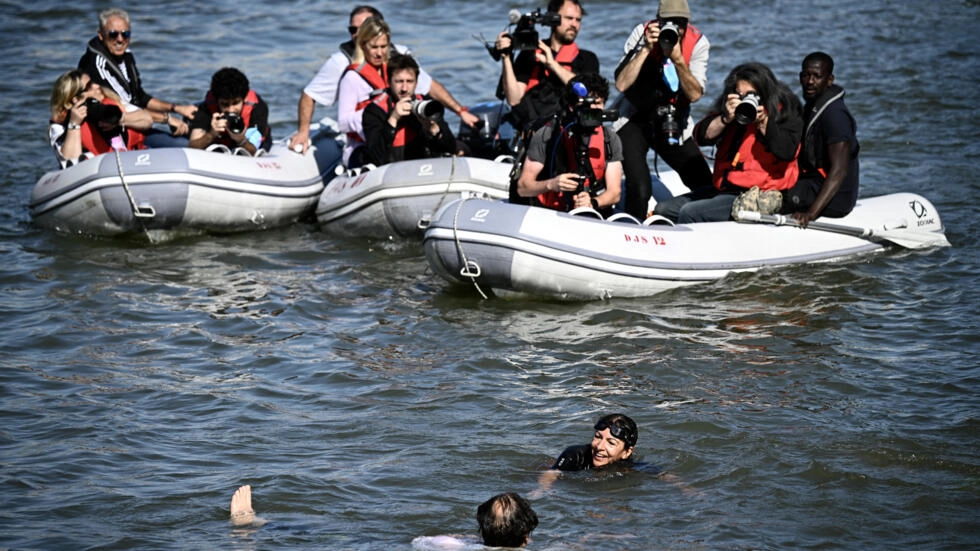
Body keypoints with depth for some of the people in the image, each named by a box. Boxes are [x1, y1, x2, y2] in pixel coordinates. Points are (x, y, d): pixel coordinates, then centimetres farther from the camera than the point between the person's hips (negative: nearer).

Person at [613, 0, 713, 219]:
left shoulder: (698, 43, -10)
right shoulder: (642, 33, -15)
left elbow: (695, 94, -17)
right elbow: (621, 84, -22)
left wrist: (678, 58, -29)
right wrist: (647, 48, -28)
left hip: (673, 125, 3)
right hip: (634, 121, -3)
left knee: (707, 187, -2)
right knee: (640, 190, -24)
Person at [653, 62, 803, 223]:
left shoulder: (784, 112, -4)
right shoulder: (733, 108, 11)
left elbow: (787, 152, -18)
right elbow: (702, 137, 1)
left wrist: (763, 122, -25)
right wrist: (726, 118, -15)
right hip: (723, 188, 8)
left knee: (689, 213, -23)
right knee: (663, 209, 5)